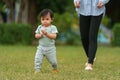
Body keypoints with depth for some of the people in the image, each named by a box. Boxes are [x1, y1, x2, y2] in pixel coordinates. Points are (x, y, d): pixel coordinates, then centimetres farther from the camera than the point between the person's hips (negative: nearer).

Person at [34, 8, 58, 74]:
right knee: (37, 58, -14)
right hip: (41, 47, 2)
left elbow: (54, 36, -18)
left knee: (53, 60, 8)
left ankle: (55, 68, 37)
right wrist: (40, 35, -19)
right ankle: (37, 69, -4)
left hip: (50, 48, -2)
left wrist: (46, 33, -28)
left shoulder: (53, 28, -8)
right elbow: (36, 36, 1)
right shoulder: (40, 27, 2)